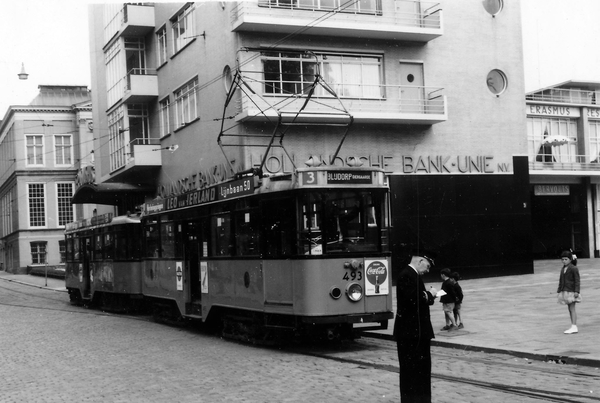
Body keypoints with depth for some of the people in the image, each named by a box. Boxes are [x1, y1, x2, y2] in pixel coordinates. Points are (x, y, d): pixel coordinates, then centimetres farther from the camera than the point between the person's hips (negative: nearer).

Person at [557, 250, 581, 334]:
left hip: (571, 291, -8)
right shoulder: (563, 269, 13)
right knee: (570, 309, 9)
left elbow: (577, 280, -13)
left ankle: (574, 327, -9)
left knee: (572, 308, -9)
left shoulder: (574, 268, -10)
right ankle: (573, 327, 14)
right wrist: (559, 291, 17)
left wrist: (576, 291, -19)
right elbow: (561, 281, 18)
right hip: (565, 291, 8)